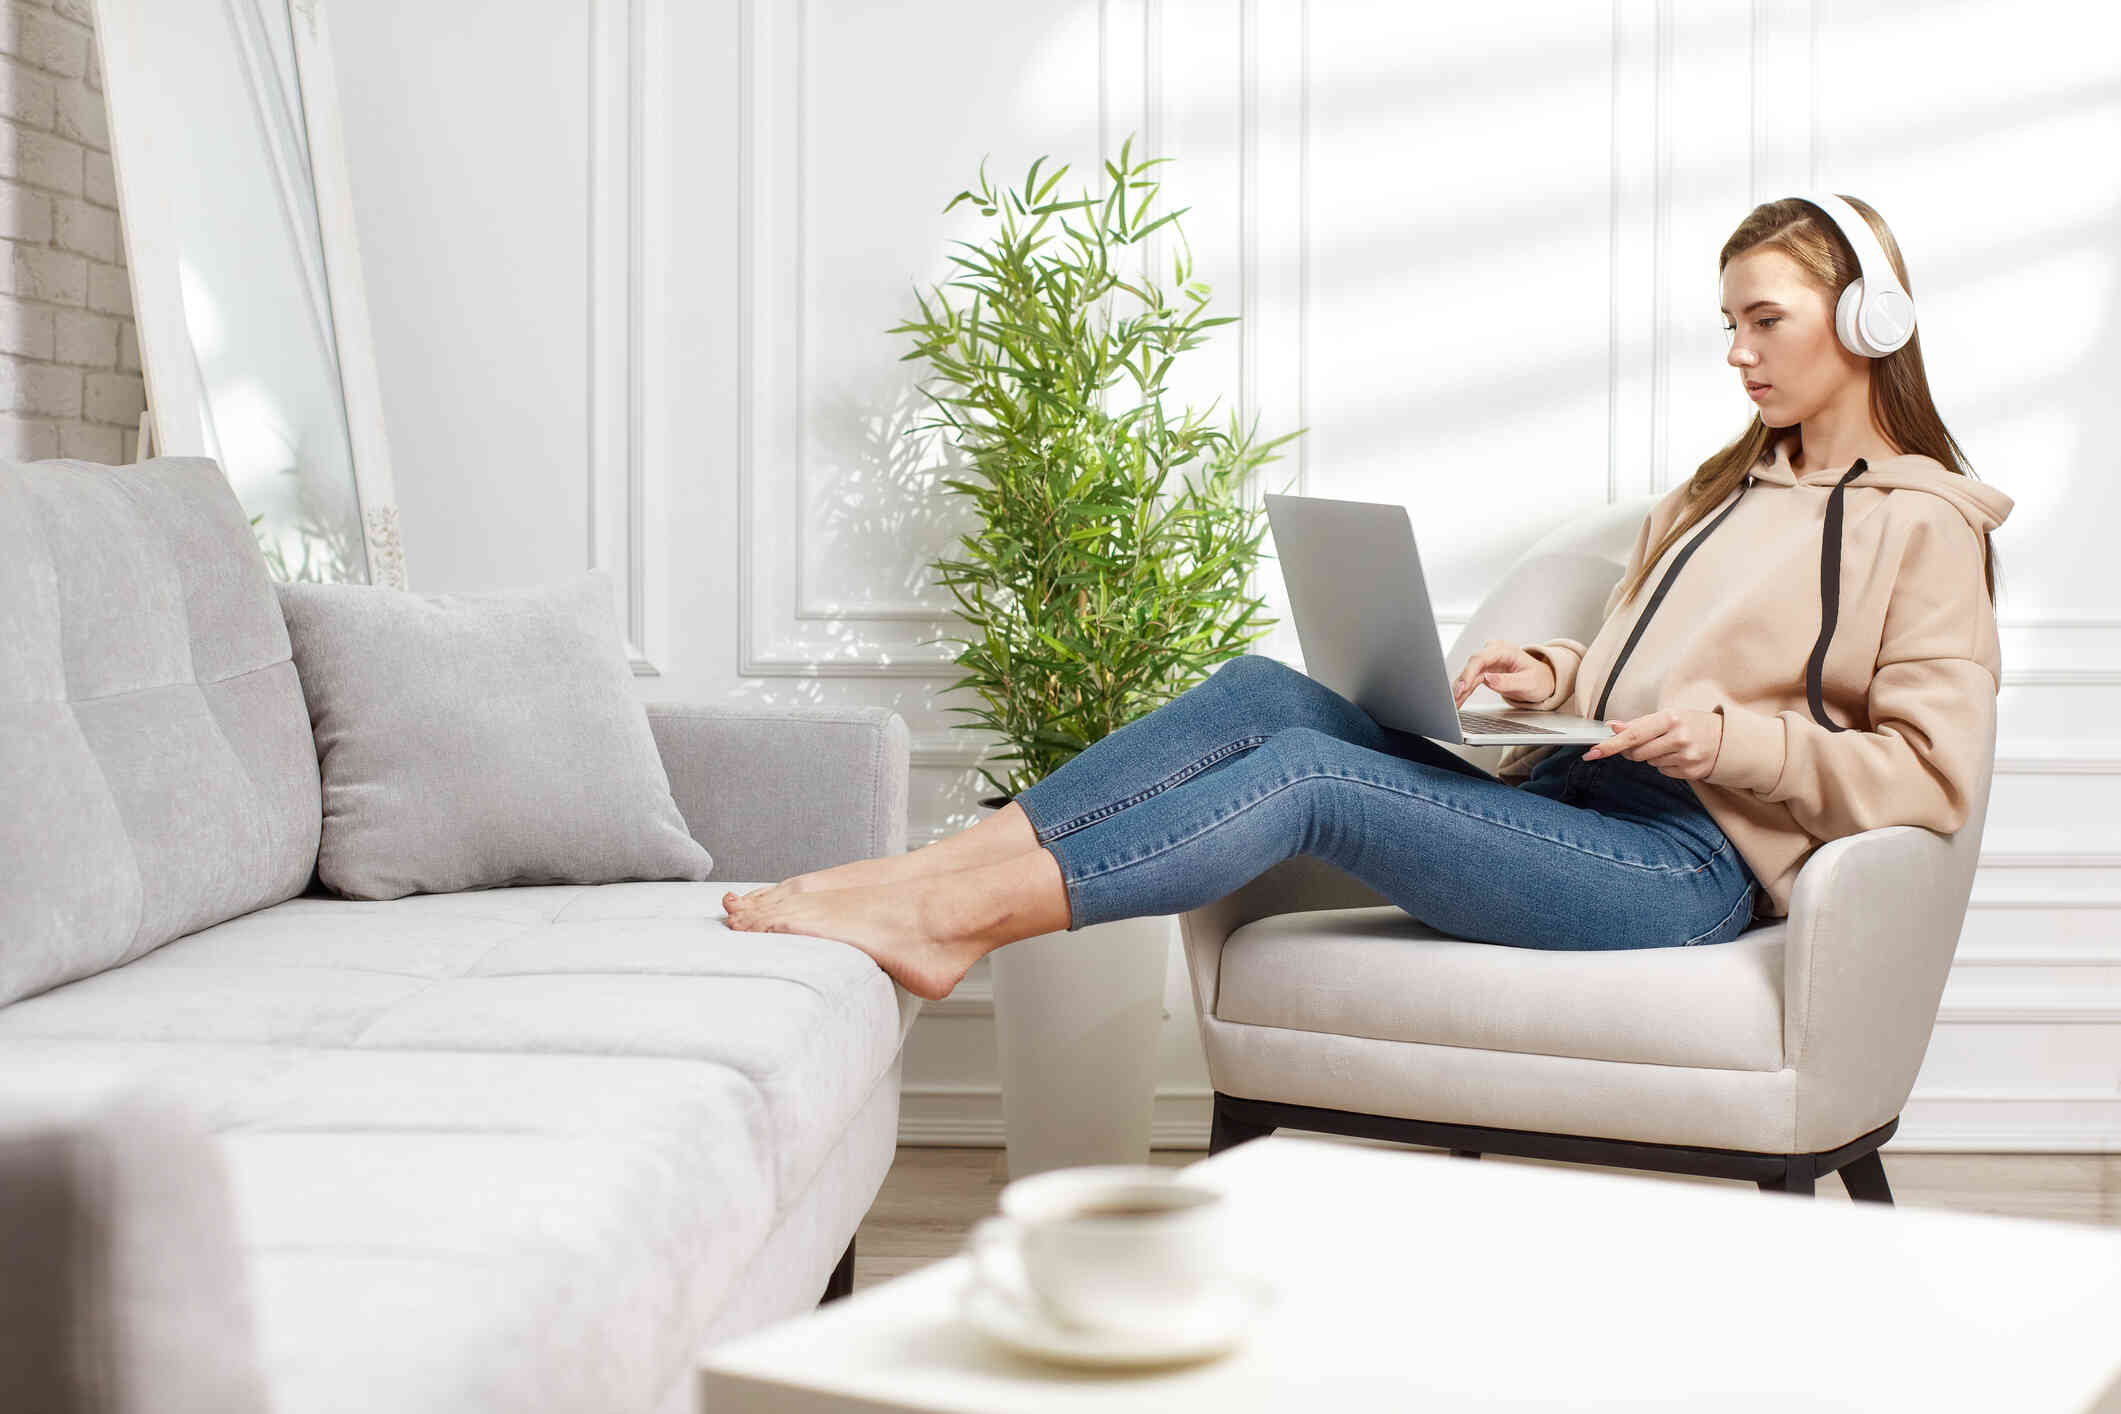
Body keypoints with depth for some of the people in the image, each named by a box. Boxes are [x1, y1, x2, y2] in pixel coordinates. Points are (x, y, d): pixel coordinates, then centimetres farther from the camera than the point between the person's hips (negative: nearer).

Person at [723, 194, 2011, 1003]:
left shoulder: (1925, 528, 3)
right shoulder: (1724, 492, 27)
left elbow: (1935, 774, -6)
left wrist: (1735, 739, -15)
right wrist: (1555, 675, 10)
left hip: (1691, 861, -7)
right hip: (1566, 799, 7)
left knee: (1310, 774, -25)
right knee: (1261, 692, -14)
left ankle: (947, 920, -28)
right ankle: (932, 871, -23)